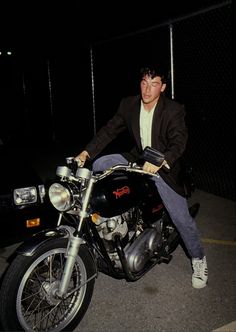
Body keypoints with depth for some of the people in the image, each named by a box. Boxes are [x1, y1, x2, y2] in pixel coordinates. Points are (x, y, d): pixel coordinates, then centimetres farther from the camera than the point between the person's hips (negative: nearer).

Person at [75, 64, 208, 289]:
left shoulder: (174, 110, -16)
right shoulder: (128, 104, -3)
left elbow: (179, 142, -25)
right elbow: (109, 130, -4)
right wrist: (86, 152, -17)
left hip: (164, 167, -4)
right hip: (137, 159, 4)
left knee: (181, 218, -5)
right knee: (99, 165, -13)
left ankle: (198, 259, 21)